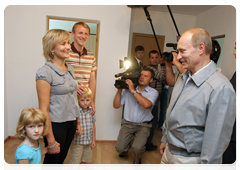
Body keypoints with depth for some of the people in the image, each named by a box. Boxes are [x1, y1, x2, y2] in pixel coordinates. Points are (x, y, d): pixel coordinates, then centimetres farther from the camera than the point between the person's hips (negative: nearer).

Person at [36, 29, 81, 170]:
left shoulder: (70, 69, 5)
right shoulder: (45, 72, -18)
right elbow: (44, 109, -18)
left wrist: (78, 122, 13)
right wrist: (51, 141, -16)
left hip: (71, 123, 6)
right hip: (56, 125, -6)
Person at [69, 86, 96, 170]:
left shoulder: (91, 111, -4)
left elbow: (93, 126, 4)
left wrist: (94, 140, 7)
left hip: (88, 141, 4)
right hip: (77, 142, -4)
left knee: (84, 160, 24)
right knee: (75, 162, 15)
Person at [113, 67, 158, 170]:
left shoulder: (153, 92, -3)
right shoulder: (128, 90, 5)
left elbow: (146, 104, -26)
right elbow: (116, 105, 5)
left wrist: (133, 91, -19)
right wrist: (119, 90, -5)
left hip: (143, 125, -2)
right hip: (128, 123, 2)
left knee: (137, 148, -23)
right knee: (119, 148, -10)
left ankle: (137, 159, 16)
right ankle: (125, 149, 29)